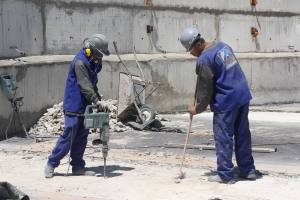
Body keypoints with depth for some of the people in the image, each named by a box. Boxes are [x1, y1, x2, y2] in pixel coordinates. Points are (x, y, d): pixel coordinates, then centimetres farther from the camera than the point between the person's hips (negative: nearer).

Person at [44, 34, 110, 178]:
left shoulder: (92, 63, 12)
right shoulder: (80, 62, -18)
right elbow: (85, 86, -24)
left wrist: (98, 100, 10)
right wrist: (97, 101, -27)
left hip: (84, 107, 9)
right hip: (74, 107, -9)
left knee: (81, 137, 10)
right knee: (68, 137, -7)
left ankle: (78, 167, 16)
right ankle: (51, 164, 3)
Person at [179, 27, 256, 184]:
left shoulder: (204, 60, -16)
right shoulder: (222, 45, 10)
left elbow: (205, 88, -11)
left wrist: (197, 109, 4)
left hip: (226, 102, -8)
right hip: (243, 96, 9)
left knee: (223, 138, 2)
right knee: (243, 135, 16)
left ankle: (226, 175, 6)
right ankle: (248, 170, 23)